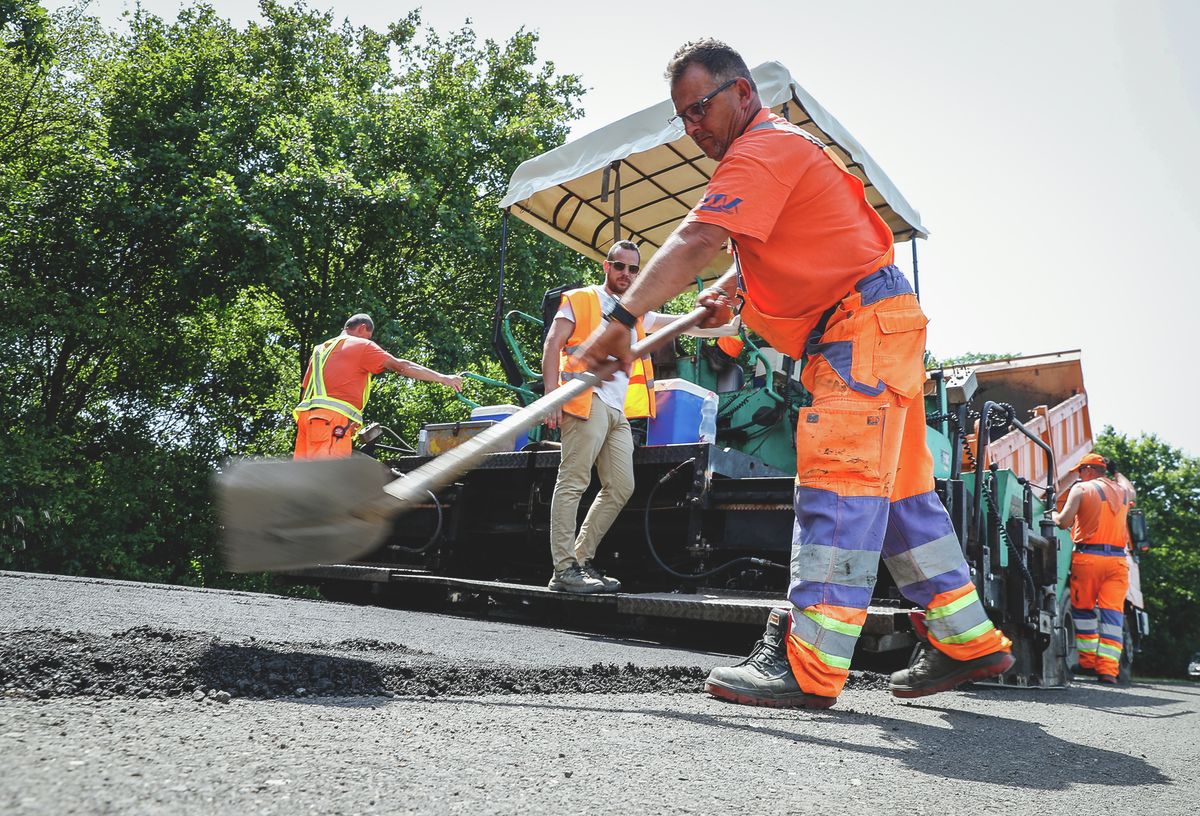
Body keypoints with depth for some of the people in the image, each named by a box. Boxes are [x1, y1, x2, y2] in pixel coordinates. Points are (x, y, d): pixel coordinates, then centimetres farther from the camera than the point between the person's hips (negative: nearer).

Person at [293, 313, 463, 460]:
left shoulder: (320, 349, 28)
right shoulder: (361, 345, 5)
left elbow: (304, 390, 24)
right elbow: (401, 366, -1)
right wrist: (442, 378, 0)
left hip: (306, 413, 8)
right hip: (331, 419, -8)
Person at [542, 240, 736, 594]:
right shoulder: (580, 300, 8)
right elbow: (552, 344, -2)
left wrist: (727, 329, 26)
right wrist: (551, 394, -13)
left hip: (619, 410, 7)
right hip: (587, 401, -7)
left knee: (621, 488, 3)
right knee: (573, 482, -12)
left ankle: (582, 560, 10)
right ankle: (564, 570, -14)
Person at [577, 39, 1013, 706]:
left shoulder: (763, 149, -13)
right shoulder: (773, 150, 20)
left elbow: (697, 240, -27)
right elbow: (772, 247, 31)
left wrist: (623, 318, -33)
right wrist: (728, 290, 13)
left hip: (867, 323, -11)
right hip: (869, 328, 11)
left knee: (837, 481, -18)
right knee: (898, 490, 10)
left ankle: (810, 666, -21)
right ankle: (970, 642, 17)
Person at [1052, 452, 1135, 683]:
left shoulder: (1081, 489, 0)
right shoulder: (1122, 490, 16)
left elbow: (1064, 522, -8)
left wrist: (1052, 514, 12)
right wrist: (1115, 472, 54)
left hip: (1087, 557, -3)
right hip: (1117, 559, 3)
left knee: (1083, 609, 11)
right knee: (1113, 612, 0)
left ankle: (1088, 660, 11)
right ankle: (1108, 668, -8)